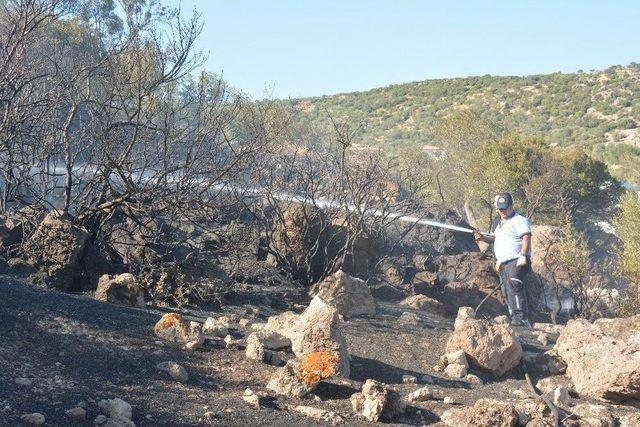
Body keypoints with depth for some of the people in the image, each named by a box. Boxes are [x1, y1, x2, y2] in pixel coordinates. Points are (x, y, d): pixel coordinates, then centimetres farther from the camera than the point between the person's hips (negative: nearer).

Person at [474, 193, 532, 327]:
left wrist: (523, 256, -26)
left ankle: (521, 318, -26)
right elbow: (495, 239, 33)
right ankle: (514, 318, 10)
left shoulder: (519, 220, -5)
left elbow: (527, 238, -16)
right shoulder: (501, 223, 24)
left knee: (515, 288, -22)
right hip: (503, 264, 10)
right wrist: (483, 237, 14)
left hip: (516, 262, -10)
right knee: (507, 293, 7)